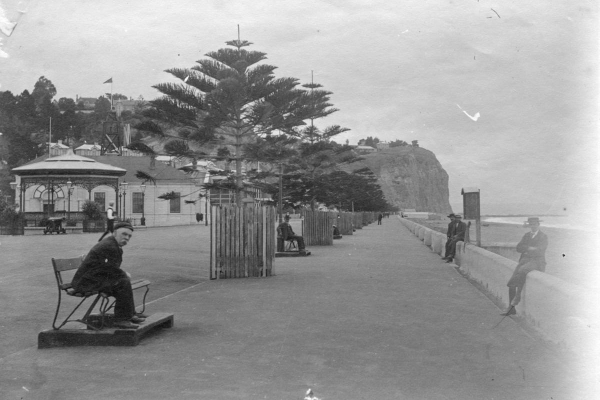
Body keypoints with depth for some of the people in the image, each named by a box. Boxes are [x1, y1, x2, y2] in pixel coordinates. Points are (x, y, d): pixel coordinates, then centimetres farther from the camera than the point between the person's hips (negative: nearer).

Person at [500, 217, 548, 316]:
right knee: (511, 283, -12)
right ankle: (511, 308, -7)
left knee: (522, 270, -38)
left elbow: (539, 251, -14)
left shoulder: (543, 237, 1)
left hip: (537, 262, -6)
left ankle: (518, 295, -24)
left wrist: (526, 250, -5)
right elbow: (518, 248, 6)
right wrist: (530, 248, -8)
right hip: (525, 260, 6)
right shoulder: (526, 235, 18)